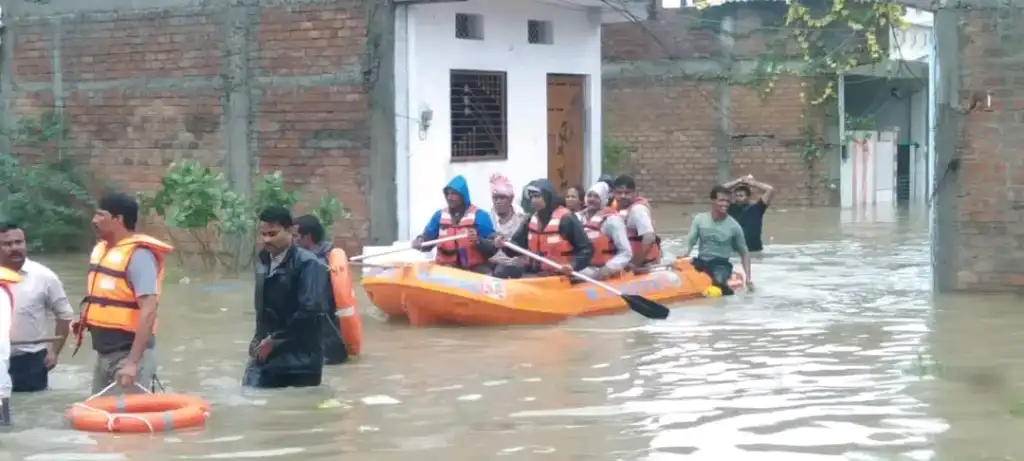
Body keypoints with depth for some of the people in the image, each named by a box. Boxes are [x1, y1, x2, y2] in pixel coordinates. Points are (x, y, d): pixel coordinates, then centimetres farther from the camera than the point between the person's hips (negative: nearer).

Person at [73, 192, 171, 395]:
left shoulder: (139, 255, -17)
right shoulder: (100, 250, 10)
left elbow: (148, 311, -23)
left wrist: (133, 362, -28)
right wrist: (85, 320, 8)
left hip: (128, 353, -9)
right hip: (104, 354, 9)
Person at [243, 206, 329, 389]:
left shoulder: (308, 264, -13)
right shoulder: (264, 261, 10)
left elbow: (310, 311, -20)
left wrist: (274, 340, -14)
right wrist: (260, 338, 5)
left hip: (299, 360, -6)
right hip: (266, 353, 6)